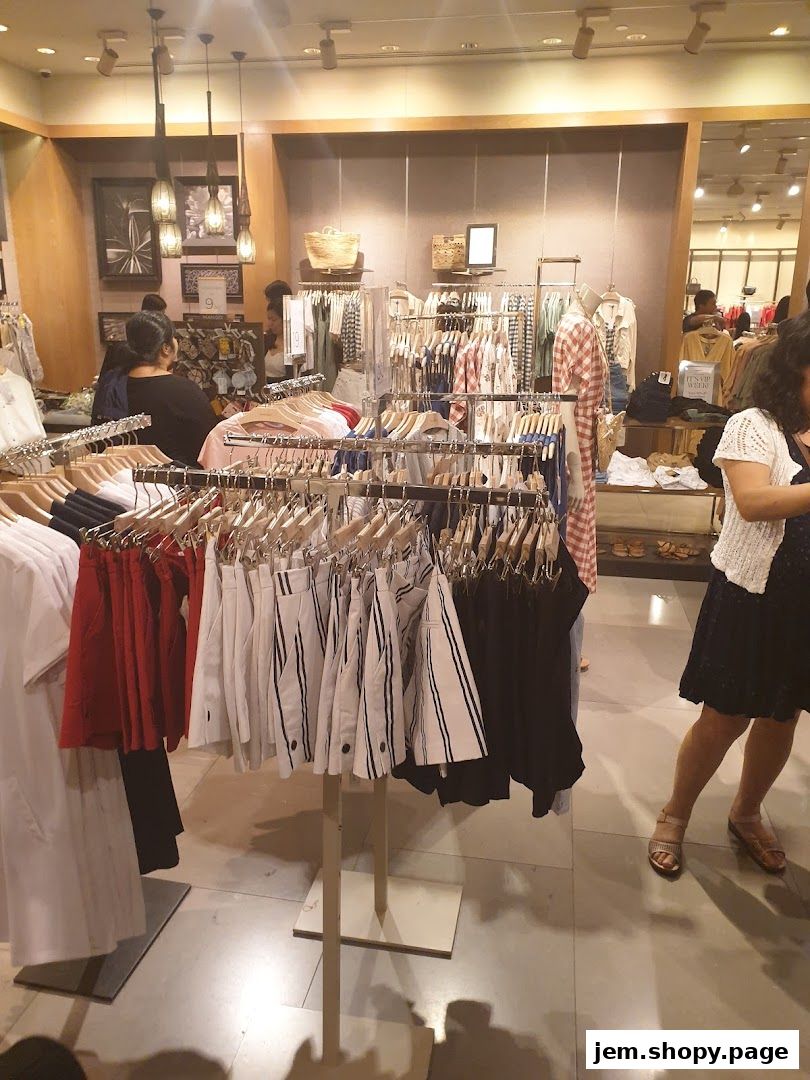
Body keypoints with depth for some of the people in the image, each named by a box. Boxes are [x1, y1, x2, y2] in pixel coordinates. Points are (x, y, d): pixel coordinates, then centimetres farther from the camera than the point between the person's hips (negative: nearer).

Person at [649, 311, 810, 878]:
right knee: (725, 719, 5)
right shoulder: (754, 426, -10)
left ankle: (747, 813, 41)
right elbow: (752, 501, -26)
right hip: (753, 597, -5)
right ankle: (675, 815, 27)